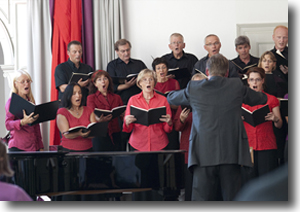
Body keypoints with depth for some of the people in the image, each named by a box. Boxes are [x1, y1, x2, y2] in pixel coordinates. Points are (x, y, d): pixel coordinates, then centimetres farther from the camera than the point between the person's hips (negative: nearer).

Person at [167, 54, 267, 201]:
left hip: (203, 155, 0)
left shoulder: (193, 88, 4)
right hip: (231, 154, 0)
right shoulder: (237, 86, 5)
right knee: (232, 198, 3)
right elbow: (262, 99, 21)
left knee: (201, 199, 0)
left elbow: (171, 98, 23)